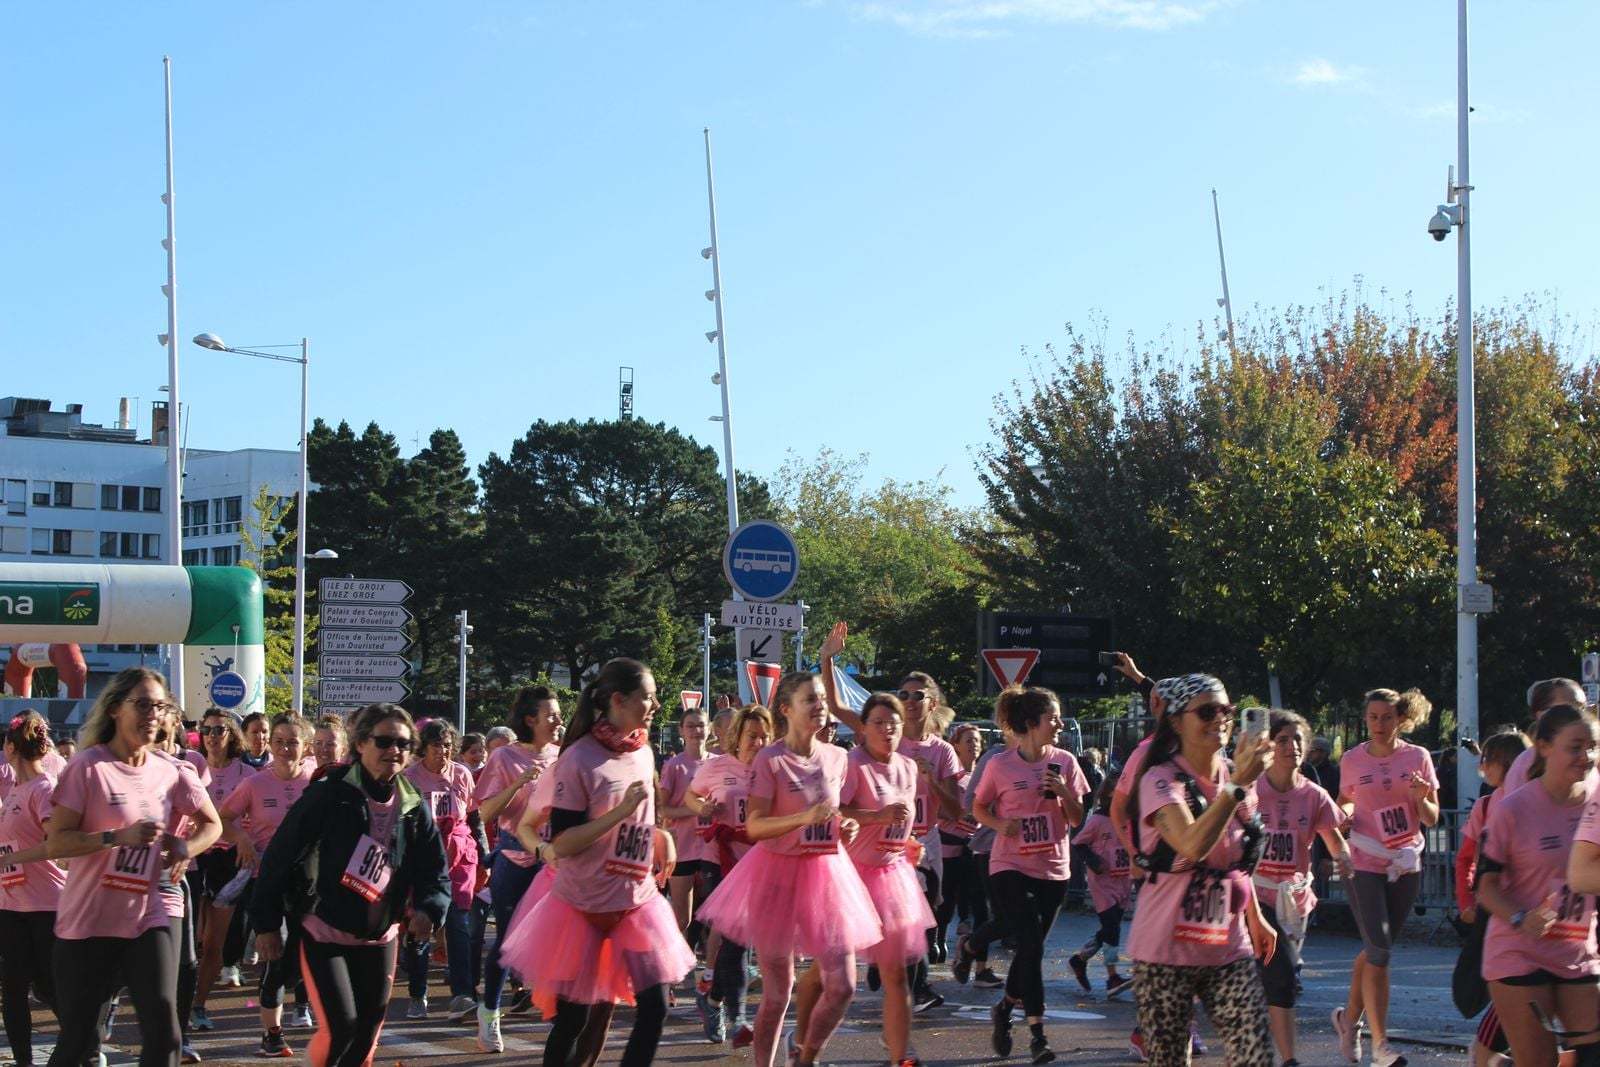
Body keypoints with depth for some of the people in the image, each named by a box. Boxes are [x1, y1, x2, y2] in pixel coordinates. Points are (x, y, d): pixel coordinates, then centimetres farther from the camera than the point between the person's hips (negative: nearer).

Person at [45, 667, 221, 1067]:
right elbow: (56, 844, -15)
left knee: (163, 1031, -8)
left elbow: (211, 824, 19)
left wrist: (183, 847, -1)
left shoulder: (169, 774, 4)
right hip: (87, 924, -4)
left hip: (147, 920, 4)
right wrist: (119, 836, -26)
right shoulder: (88, 767, -10)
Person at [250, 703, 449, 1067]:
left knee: (366, 1037, 10)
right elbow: (280, 856, -11)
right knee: (340, 1027, -16)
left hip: (379, 938, 5)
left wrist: (428, 910, -20)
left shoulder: (414, 809, -1)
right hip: (323, 935, -5)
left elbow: (435, 873, 1)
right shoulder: (329, 795, -14)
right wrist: (267, 924, -11)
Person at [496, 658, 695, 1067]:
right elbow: (561, 844, -20)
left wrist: (661, 836, 7)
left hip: (638, 902, 6)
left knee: (654, 1007, -2)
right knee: (573, 1019, 3)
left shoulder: (643, 753, 5)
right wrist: (620, 812, -25)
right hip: (585, 907, -6)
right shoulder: (579, 760, -16)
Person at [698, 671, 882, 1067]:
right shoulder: (769, 760, -12)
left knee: (842, 985, 1)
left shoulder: (837, 757, 4)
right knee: (777, 993, 1)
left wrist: (845, 827, -3)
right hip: (779, 872, -5)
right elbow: (754, 826, -17)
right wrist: (804, 819, -30)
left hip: (826, 872, 5)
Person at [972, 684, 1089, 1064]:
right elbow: (979, 809, 5)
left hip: (1053, 868, 4)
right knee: (1030, 944, -12)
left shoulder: (1065, 762, 1)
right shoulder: (1001, 766, -7)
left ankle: (1004, 1008, 36)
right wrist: (1000, 824, -15)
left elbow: (1076, 820, 5)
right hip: (1011, 867, -4)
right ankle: (1037, 1032, -9)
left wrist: (1065, 794, -15)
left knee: (1031, 947, 13)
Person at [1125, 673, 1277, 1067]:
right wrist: (1239, 783, -32)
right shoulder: (1162, 780, -13)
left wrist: (1255, 917, 25)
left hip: (1228, 950, 5)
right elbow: (1193, 846, -31)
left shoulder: (1235, 777, 8)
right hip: (1166, 952, -5)